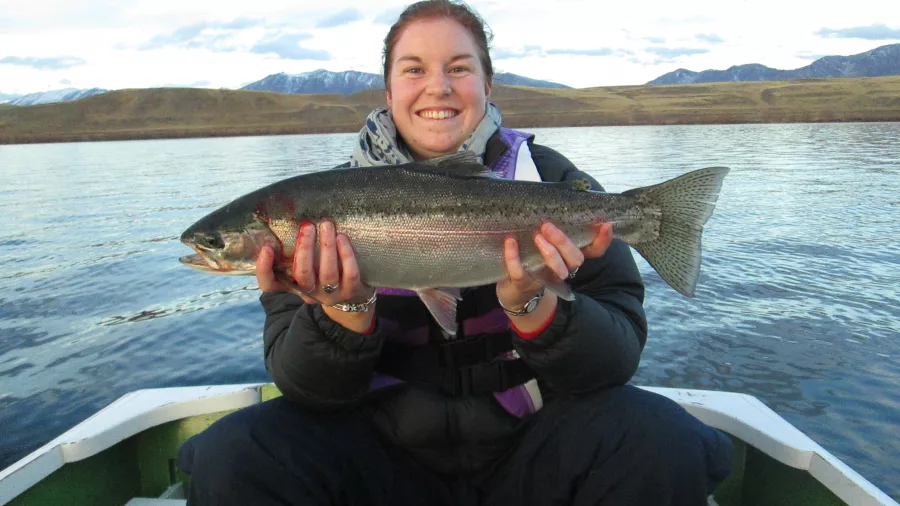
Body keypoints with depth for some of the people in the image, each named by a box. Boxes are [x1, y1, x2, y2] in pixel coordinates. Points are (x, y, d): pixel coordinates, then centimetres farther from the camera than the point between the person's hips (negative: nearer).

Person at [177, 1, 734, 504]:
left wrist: (535, 307, -30)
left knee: (661, 438, -25)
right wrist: (346, 312, -27)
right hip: (387, 452, 1)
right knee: (233, 455, -21)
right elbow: (301, 385, -6)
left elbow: (620, 355, -10)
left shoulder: (554, 182, -5)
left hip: (527, 448, 0)